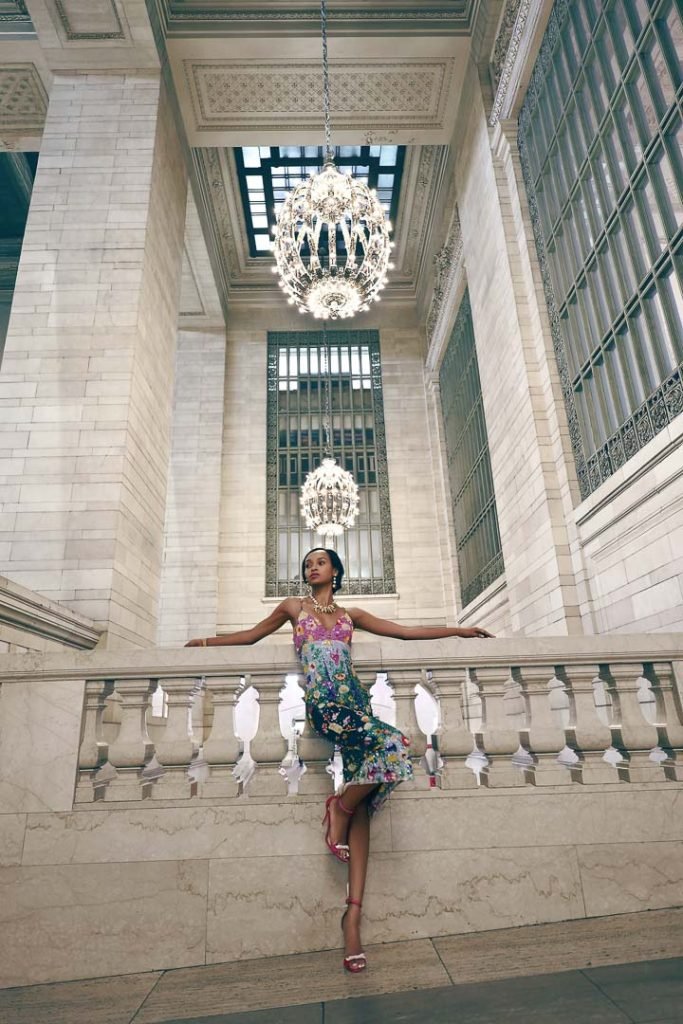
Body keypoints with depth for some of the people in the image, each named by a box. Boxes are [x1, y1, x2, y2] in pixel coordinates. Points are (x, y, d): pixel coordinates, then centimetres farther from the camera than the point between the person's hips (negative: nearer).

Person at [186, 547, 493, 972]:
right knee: (393, 743, -27)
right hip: (323, 703, -3)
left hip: (356, 700, 3)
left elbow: (406, 631, 22)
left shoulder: (351, 615, 22)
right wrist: (205, 642, 26)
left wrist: (459, 630, 20)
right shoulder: (294, 607, 20)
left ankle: (353, 914, -3)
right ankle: (340, 806, -5)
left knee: (361, 810, -7)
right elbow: (252, 635, 29)